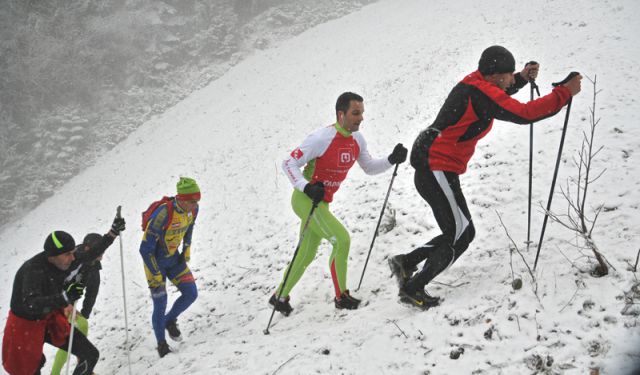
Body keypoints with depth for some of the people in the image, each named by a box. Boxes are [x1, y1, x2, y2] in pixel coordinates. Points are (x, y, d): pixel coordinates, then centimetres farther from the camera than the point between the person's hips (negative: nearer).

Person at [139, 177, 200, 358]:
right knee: (160, 304, -6)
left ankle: (170, 321, 25)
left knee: (191, 293, -2)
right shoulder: (163, 214, -33)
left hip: (174, 258, 6)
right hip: (155, 261, -6)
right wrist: (156, 275, -22)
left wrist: (186, 251, 9)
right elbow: (145, 249, -27)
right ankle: (161, 344, 13)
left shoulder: (192, 210, -13)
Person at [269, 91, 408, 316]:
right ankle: (341, 296, -3)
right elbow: (289, 164, -20)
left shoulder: (356, 139, 0)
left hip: (321, 202, 9)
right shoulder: (322, 138, -24)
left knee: (307, 255, 17)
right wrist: (306, 188, -33)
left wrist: (392, 160, -4)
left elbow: (369, 168, 13)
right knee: (342, 240, -16)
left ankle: (280, 297, 33)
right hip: (306, 200, -9)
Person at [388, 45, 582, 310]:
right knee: (461, 235, -3)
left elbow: (496, 97, 36)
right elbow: (523, 114, -25)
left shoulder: (473, 84, 12)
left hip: (430, 171, 10)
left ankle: (406, 263, 17)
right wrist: (565, 93, -18)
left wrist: (522, 79, 21)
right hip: (437, 171, -10)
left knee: (460, 233, 14)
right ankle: (413, 288, 2)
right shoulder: (480, 92, -17)